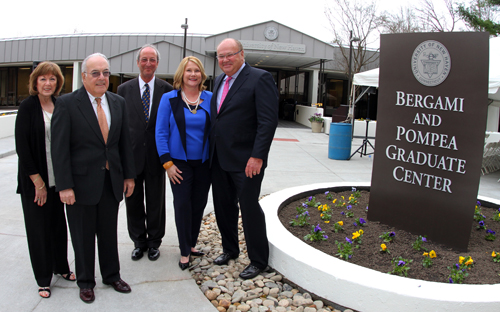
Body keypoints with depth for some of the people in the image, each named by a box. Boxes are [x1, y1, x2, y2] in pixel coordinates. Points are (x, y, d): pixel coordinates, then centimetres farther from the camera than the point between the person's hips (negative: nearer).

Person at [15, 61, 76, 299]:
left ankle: (61, 267, 31)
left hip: (56, 178, 4)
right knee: (39, 227, 6)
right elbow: (22, 147, -12)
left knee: (58, 223, 13)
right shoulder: (27, 107, -9)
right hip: (34, 179, -4)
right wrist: (38, 182, -12)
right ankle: (43, 279, 21)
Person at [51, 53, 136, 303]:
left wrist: (129, 175, 8)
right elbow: (59, 148, -12)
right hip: (81, 182, -4)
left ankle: (111, 276, 36)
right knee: (83, 236, 11)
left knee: (109, 233, 17)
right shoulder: (67, 104, -10)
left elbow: (124, 142, 9)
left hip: (111, 181, 4)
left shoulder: (118, 102, 5)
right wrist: (64, 186, -16)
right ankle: (85, 282, 31)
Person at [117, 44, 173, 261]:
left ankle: (154, 242, 27)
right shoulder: (124, 89, 3)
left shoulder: (167, 90, 0)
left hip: (156, 154, -1)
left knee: (156, 201, 10)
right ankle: (139, 241, 28)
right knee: (133, 201, 11)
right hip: (131, 154, 1)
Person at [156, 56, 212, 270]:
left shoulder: (210, 99, 2)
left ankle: (192, 244, 27)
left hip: (204, 162, 2)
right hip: (179, 163, -2)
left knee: (199, 205, 9)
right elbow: (161, 132, -3)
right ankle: (184, 252, 11)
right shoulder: (169, 99, -2)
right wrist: (167, 163, -9)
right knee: (182, 206, -2)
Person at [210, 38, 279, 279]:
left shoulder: (260, 79, -10)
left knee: (249, 208, 0)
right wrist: (212, 151, 13)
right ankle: (230, 249, 36)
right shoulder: (219, 81, 14)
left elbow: (268, 121, -17)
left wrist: (257, 156, -21)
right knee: (223, 206, 16)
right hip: (219, 159, 8)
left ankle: (258, 261, 16)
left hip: (245, 161, -7)